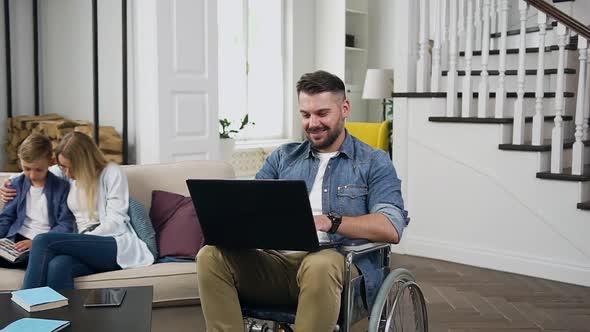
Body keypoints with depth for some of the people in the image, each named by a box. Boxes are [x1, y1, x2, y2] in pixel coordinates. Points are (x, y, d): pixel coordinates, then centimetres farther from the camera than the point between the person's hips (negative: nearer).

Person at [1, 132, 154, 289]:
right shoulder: (65, 174, 17)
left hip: (117, 244, -5)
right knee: (57, 266, -35)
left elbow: (115, 221, -7)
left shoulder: (112, 173, 1)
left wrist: (78, 242, -13)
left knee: (44, 241, -27)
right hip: (87, 247, 5)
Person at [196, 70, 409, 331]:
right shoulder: (282, 157, 22)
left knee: (319, 265, -39)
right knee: (210, 256, -22)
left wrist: (329, 221, -21)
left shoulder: (374, 163, 9)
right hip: (277, 260, 4)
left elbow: (391, 228, -6)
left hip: (337, 263, -3)